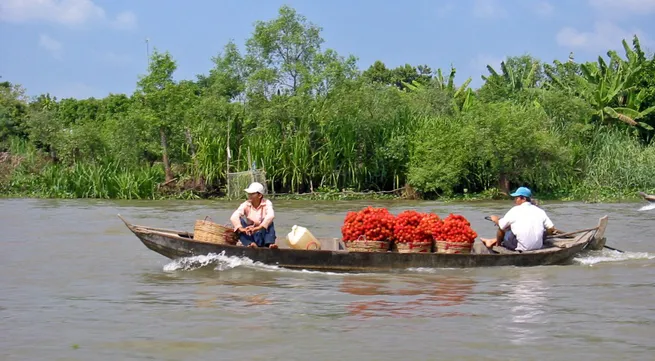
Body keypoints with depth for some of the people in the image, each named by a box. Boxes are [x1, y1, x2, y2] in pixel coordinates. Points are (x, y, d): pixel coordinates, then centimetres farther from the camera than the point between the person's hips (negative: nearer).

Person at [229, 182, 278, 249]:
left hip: (263, 235, -1)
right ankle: (251, 244, -40)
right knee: (240, 220, -19)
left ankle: (270, 243, -42)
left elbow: (271, 216, -30)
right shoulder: (245, 205, -4)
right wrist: (241, 229, -41)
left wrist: (258, 228, -45)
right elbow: (233, 217, -21)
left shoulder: (267, 203, -7)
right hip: (250, 237, 2)